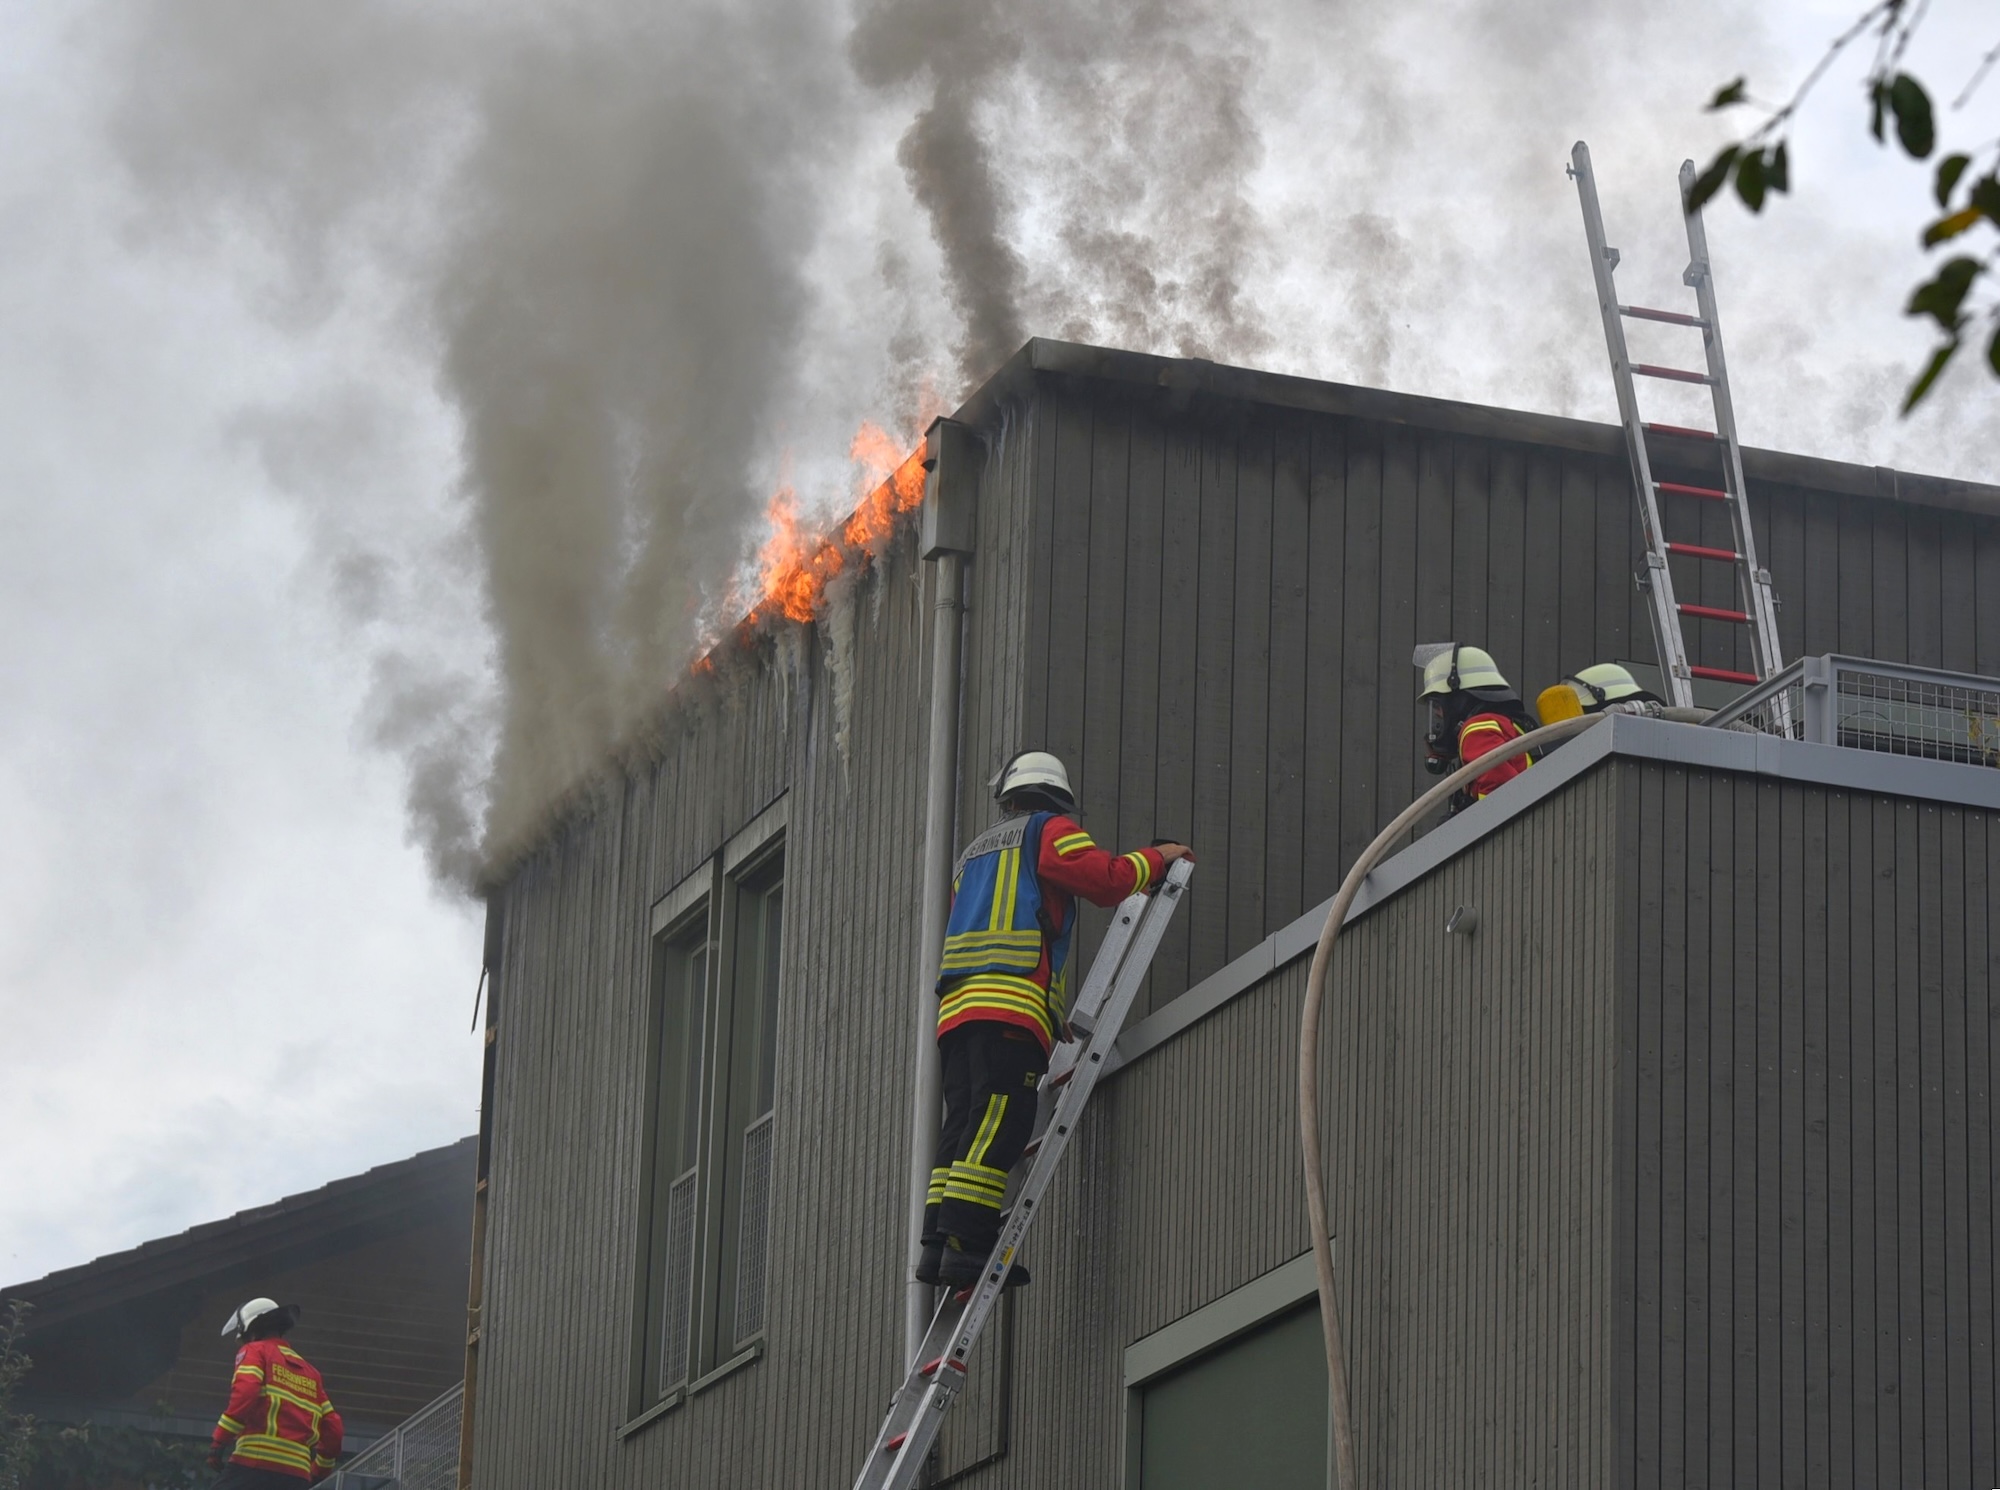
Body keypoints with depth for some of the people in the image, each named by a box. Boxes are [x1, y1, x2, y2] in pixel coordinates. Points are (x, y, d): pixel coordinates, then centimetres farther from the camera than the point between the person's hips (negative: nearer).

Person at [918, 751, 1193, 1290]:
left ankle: (938, 1246, -8)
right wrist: (1155, 859, 15)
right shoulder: (1050, 832, 11)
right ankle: (965, 1245, -25)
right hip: (1013, 1003, -7)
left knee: (964, 1127, 3)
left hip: (956, 1004, 7)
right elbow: (1105, 879, -3)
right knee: (998, 1125, -14)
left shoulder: (974, 852, 32)